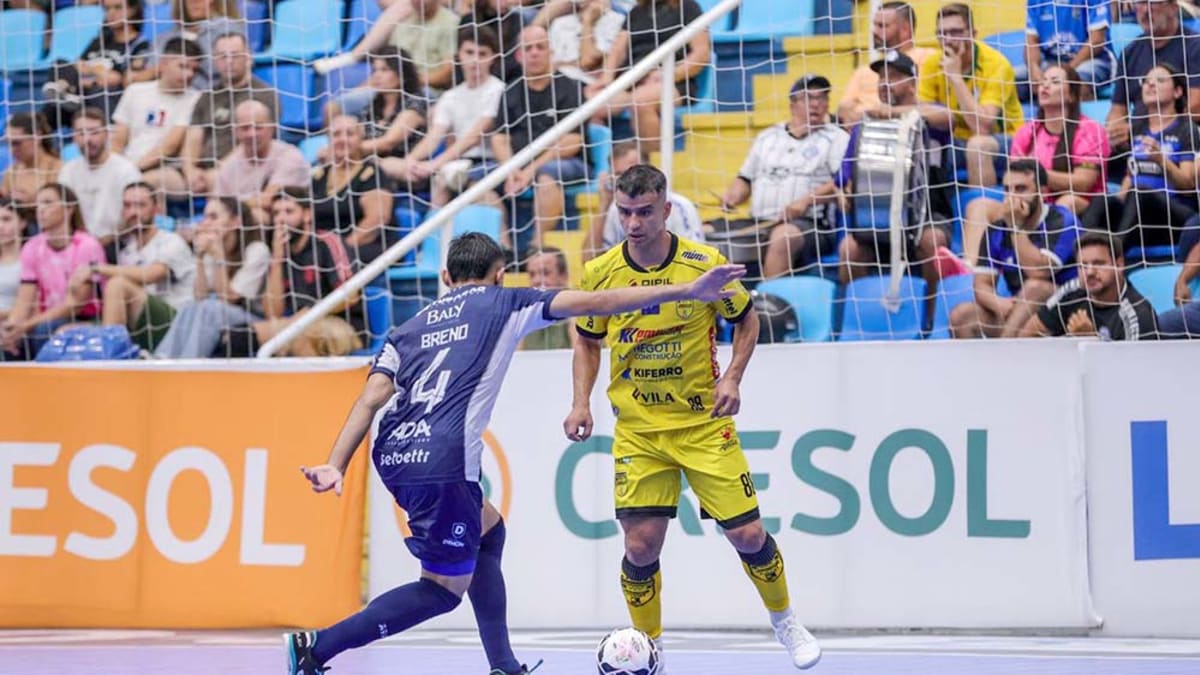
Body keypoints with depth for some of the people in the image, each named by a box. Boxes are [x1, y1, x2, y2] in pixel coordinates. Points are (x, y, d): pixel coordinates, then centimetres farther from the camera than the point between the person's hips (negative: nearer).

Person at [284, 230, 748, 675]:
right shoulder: (504, 303, 14)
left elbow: (371, 399, 9)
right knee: (445, 588, 6)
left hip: (391, 455, 7)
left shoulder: (408, 329, 24)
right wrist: (688, 292, 8)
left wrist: (336, 466, -1)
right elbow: (596, 303, 8)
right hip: (442, 460, -7)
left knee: (487, 530, 27)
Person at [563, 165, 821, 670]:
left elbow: (746, 321, 6)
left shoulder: (705, 264, -10)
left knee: (747, 535, -2)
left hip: (704, 421, -1)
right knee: (640, 546, -7)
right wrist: (581, 404, 0)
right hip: (637, 430, 1)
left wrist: (732, 378, -8)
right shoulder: (600, 274, -5)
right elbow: (587, 342, 12)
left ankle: (784, 621, 25)